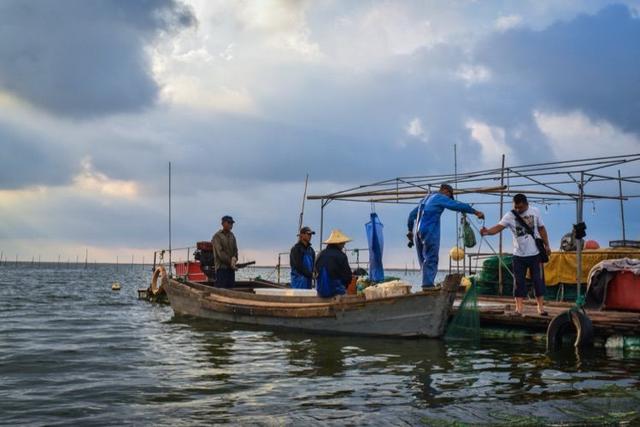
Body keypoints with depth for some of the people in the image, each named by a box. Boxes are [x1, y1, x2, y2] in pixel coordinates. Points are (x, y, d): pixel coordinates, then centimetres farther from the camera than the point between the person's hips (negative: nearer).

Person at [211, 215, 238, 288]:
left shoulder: (232, 236, 14)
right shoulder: (217, 236, -6)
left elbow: (235, 249, 10)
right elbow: (220, 252, -13)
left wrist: (234, 258, -12)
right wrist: (230, 262, -16)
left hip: (231, 268, 6)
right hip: (221, 267, -6)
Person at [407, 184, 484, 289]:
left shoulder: (426, 199, 25)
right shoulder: (440, 198, 1)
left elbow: (412, 214, 27)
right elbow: (458, 205, -7)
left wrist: (410, 230, 32)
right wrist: (476, 212, -4)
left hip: (419, 232, 8)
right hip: (430, 233, -8)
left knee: (424, 260, 10)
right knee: (431, 260, -10)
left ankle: (426, 284, 8)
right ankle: (428, 285, -16)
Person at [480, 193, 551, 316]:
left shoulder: (535, 212, -2)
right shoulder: (510, 215, -9)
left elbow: (541, 229, 9)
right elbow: (498, 227, -23)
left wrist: (546, 245, 8)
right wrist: (487, 231, -42)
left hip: (535, 254, 1)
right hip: (519, 255, -1)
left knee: (538, 280, 5)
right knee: (519, 282, 2)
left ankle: (541, 307, 16)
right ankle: (519, 309, 6)